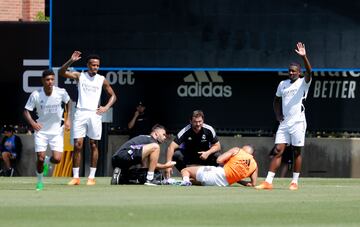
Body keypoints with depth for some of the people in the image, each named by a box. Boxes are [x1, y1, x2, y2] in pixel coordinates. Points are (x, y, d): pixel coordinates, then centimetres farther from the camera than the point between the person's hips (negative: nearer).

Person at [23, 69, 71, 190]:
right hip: (41, 130, -1)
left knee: (57, 159, -10)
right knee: (40, 159, -7)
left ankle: (47, 162, 28)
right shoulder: (35, 95, -16)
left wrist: (68, 119, 2)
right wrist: (32, 123, -25)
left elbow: (68, 102, 10)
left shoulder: (61, 92, -12)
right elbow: (26, 111, -7)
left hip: (57, 131, 1)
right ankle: (39, 181, 20)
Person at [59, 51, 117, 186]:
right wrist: (71, 61, -19)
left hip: (94, 114, 1)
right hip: (80, 113, -1)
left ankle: (92, 177, 7)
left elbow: (113, 96, 15)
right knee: (77, 145, -4)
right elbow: (62, 72, -6)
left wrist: (106, 107, -1)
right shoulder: (80, 76, 5)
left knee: (93, 145, 3)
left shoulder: (102, 80, 7)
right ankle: (75, 177, -1)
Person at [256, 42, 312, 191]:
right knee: (278, 151, -2)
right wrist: (278, 114, 9)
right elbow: (277, 100, 25)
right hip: (284, 123, 4)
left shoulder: (303, 83, -2)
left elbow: (309, 72, -22)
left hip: (298, 123, -4)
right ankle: (268, 182, -7)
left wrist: (304, 57, -36)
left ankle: (295, 182, 9)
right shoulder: (283, 84, 13)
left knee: (297, 152, 1)